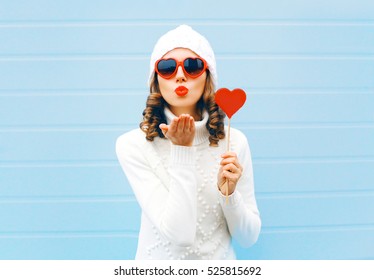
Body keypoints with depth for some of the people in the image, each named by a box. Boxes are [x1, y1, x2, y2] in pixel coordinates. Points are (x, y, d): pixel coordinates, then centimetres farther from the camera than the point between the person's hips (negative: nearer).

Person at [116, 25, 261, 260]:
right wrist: (181, 151, -19)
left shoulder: (234, 141, -6)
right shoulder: (133, 144, -12)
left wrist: (229, 192, -17)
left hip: (221, 259, 1)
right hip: (159, 265, -1)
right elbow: (179, 233, -18)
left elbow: (248, 237, -2)